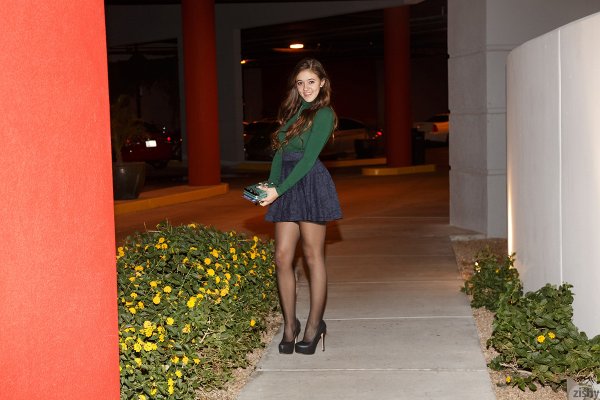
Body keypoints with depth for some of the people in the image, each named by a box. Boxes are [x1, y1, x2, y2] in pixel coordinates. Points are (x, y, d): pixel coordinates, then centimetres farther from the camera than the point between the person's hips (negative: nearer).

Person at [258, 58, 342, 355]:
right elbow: (280, 152, 15)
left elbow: (309, 157, -12)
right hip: (286, 188, 7)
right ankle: (290, 324, 12)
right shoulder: (293, 111, 18)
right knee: (282, 256, 2)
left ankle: (314, 325, 11)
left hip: (310, 184, -7)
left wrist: (278, 190, -15)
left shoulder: (323, 114, -5)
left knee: (313, 257, 1)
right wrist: (270, 185, 0)